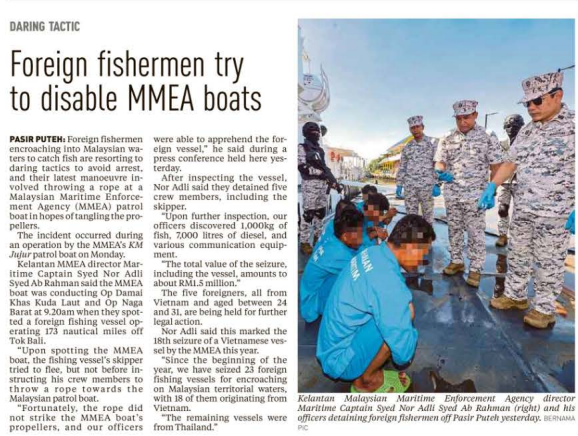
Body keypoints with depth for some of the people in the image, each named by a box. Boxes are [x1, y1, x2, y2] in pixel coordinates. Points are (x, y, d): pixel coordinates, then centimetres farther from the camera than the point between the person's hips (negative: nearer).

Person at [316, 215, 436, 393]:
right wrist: (408, 319, -6)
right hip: (340, 360, -9)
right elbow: (403, 353, -24)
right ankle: (366, 381, 0)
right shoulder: (389, 283, -30)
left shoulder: (373, 252, -3)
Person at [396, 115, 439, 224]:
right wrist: (399, 185, 8)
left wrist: (437, 184, -11)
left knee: (428, 215, 3)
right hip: (409, 186, 3)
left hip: (427, 185, -3)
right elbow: (402, 167, 14)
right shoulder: (407, 147, 13)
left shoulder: (432, 143, 2)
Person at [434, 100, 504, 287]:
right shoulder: (447, 139, 5)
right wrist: (441, 172, -20)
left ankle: (475, 269, 11)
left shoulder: (488, 138, -3)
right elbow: (439, 162, 4)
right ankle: (457, 261, 27)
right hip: (451, 194, 3)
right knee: (454, 230, 13)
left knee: (476, 233, 1)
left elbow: (496, 167, -2)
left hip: (475, 195, -3)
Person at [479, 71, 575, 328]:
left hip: (555, 212, -6)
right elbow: (510, 162, 13)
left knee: (548, 262, 5)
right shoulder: (527, 130, 9)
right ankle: (515, 295, 32)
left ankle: (545, 308, 19)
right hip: (522, 209, 6)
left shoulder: (572, 125, -11)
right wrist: (491, 187, 1)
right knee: (517, 255, 16)